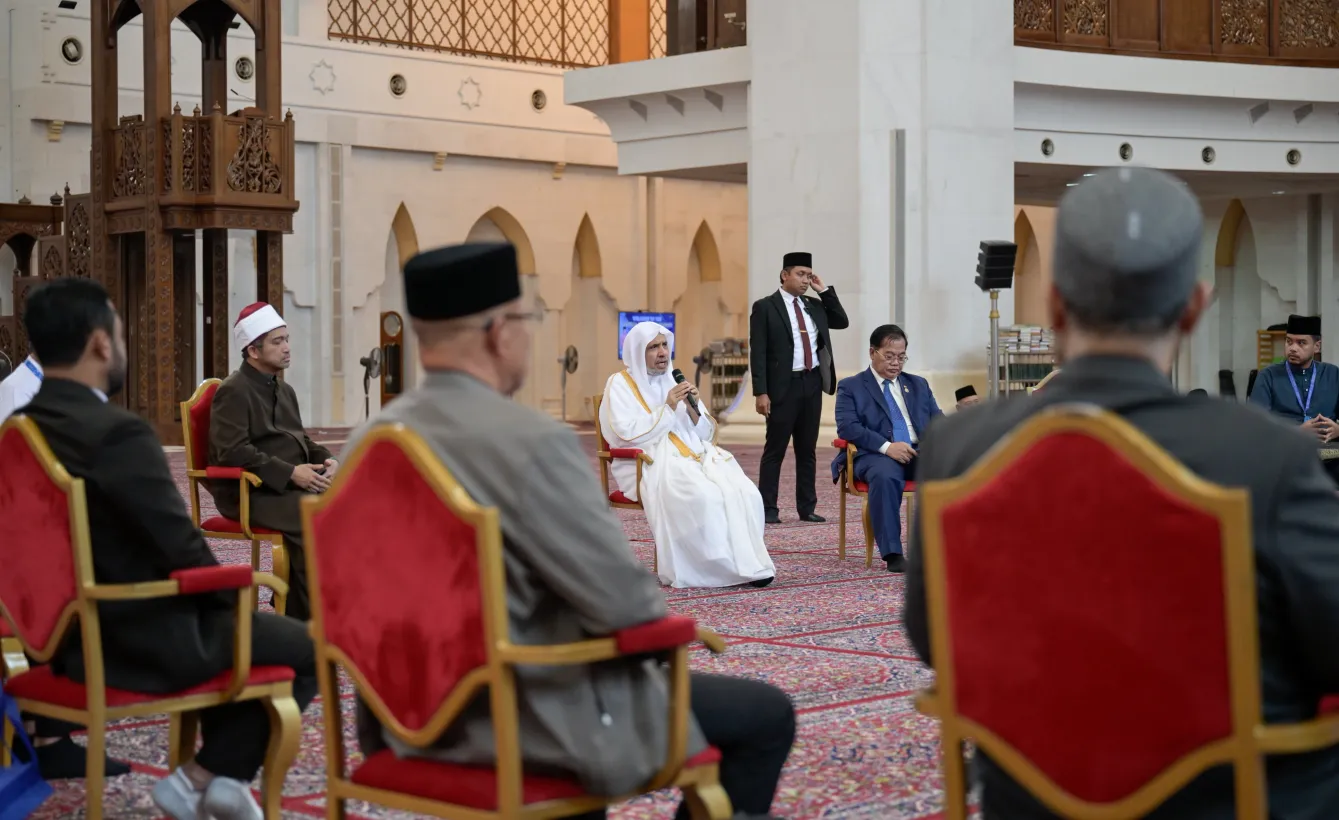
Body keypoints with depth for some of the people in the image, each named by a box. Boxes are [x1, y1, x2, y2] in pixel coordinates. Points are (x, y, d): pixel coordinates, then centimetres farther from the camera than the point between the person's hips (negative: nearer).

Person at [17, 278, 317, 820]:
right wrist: (230, 598, 0)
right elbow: (182, 549, -21)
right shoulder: (119, 434, -24)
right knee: (309, 648, 9)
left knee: (224, 619, 32)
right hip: (143, 639, -9)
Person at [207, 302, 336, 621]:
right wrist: (290, 472, -22)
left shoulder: (284, 390, 21)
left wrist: (326, 459, 3)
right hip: (249, 492, -8)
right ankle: (306, 616, -23)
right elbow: (233, 452, -18)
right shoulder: (233, 392, -6)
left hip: (292, 484, 8)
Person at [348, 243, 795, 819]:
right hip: (532, 722, -8)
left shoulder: (368, 441, 0)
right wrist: (662, 622, 1)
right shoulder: (532, 443, -23)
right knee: (765, 715, 9)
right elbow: (628, 604, -22)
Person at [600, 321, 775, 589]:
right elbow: (627, 433, -12)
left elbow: (707, 433, 16)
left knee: (745, 494, -22)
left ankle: (748, 563, -21)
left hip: (696, 456, 6)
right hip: (651, 464, -6)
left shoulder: (676, 381, 19)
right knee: (704, 498, -35)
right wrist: (667, 408, -13)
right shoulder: (619, 384, 3)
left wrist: (694, 410, -4)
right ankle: (718, 568, -26)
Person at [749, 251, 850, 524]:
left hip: (812, 384, 6)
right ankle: (768, 509, 2)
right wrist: (761, 392, -15)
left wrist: (824, 291, 5)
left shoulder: (814, 305, 14)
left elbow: (842, 322, 12)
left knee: (807, 450, 10)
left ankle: (807, 507, 16)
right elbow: (758, 352, -8)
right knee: (775, 450, -2)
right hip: (784, 386, -6)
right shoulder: (765, 307, -4)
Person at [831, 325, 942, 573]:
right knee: (885, 476, -40)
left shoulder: (919, 385, 25)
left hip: (920, 451, 4)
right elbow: (847, 427, -5)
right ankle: (892, 554, -35)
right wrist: (886, 446, -19)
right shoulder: (850, 387, 10)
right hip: (876, 455, -3)